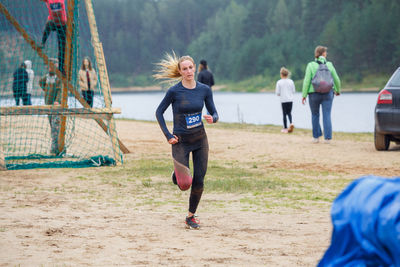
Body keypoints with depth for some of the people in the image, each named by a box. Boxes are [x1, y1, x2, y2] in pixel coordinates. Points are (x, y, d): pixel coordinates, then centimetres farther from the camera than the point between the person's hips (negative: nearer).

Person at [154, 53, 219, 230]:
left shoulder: (204, 90, -2)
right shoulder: (174, 91, -11)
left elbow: (214, 114, 4)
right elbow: (159, 112, -2)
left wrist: (212, 119, -20)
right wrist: (168, 135, -8)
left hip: (200, 139, 3)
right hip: (181, 141, -3)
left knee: (199, 181, 0)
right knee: (184, 184, -9)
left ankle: (191, 216, 18)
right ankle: (177, 173, 27)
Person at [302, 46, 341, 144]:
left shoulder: (311, 65, -5)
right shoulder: (329, 65, 1)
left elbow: (307, 81, -9)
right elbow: (336, 79, 7)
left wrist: (304, 95, -4)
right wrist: (338, 90, 25)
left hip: (314, 93, -1)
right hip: (327, 93, 1)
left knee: (315, 115, 14)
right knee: (327, 116, 2)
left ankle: (316, 136, 16)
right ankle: (328, 138, -3)